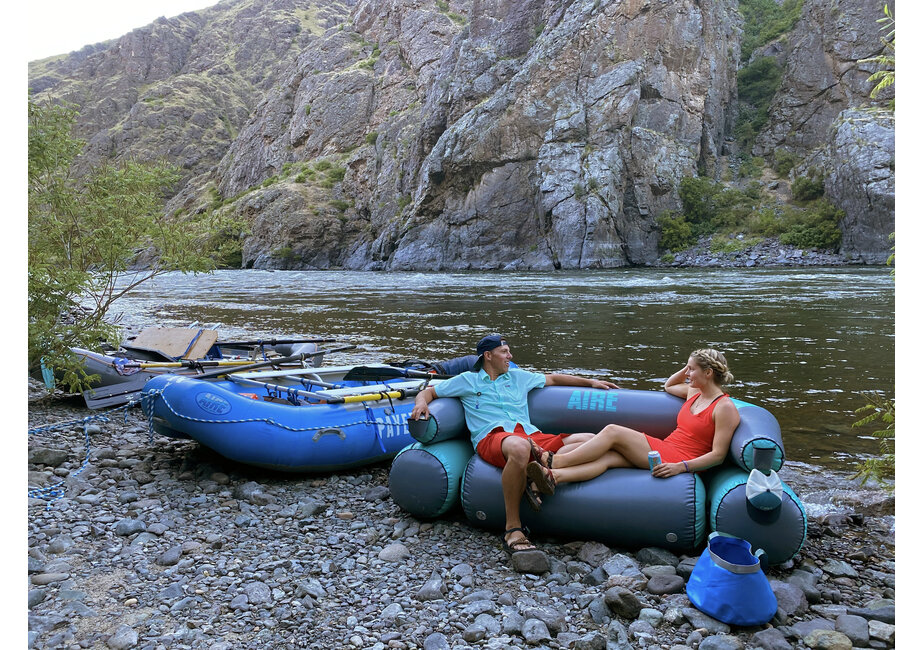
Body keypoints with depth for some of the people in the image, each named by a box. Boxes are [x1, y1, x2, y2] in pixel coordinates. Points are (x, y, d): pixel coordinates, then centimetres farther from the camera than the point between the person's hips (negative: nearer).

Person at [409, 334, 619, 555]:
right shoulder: (467, 380, 21)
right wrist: (422, 403, -3)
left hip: (532, 436, 5)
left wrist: (590, 382, 38)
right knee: (519, 447, -44)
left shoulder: (518, 377, 31)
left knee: (590, 440, -15)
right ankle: (512, 529, -35)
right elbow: (428, 392, 22)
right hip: (492, 436, -5)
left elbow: (552, 378, 41)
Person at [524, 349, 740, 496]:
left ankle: (554, 460, -21)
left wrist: (681, 466, -24)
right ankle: (553, 476, -42)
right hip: (664, 450, 8)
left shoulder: (725, 407, -7)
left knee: (612, 431, -20)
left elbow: (718, 455, -13)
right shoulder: (694, 392, 19)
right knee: (609, 457, -22)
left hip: (682, 462, -8)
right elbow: (668, 386, 40)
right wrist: (688, 368, 22)